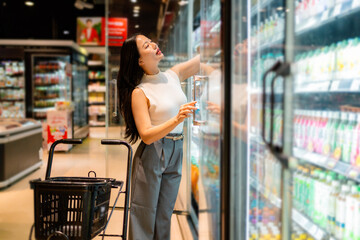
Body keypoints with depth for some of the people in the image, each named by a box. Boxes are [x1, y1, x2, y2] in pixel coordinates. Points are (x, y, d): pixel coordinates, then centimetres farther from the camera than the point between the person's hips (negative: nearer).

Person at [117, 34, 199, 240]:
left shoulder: (174, 75, 5)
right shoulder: (139, 92, -11)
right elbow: (146, 136, -19)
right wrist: (177, 120, -31)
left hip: (176, 154, 5)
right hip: (152, 155, -5)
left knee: (164, 216, 12)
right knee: (145, 217, 2)